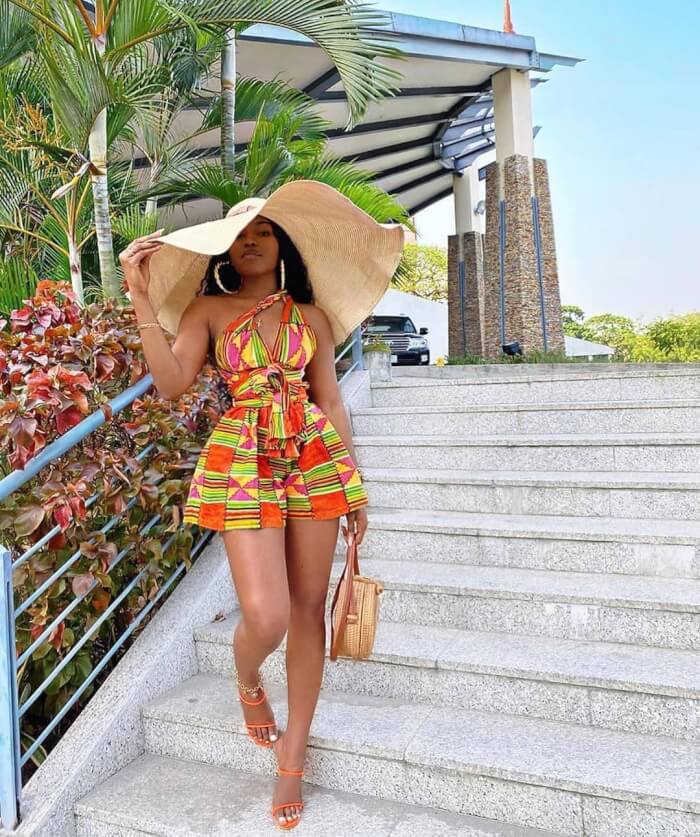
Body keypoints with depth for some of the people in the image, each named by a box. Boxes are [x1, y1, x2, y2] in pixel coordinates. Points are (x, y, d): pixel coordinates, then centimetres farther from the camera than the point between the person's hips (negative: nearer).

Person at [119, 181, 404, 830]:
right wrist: (142, 297, -13)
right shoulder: (207, 309, 7)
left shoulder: (311, 315, 12)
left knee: (308, 612, 5)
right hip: (241, 461, -2)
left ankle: (292, 761, 24)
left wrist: (352, 488, 9)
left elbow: (330, 401, 11)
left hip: (315, 458, 3)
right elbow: (171, 383, -8)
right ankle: (247, 682, 28)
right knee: (266, 618, -13)